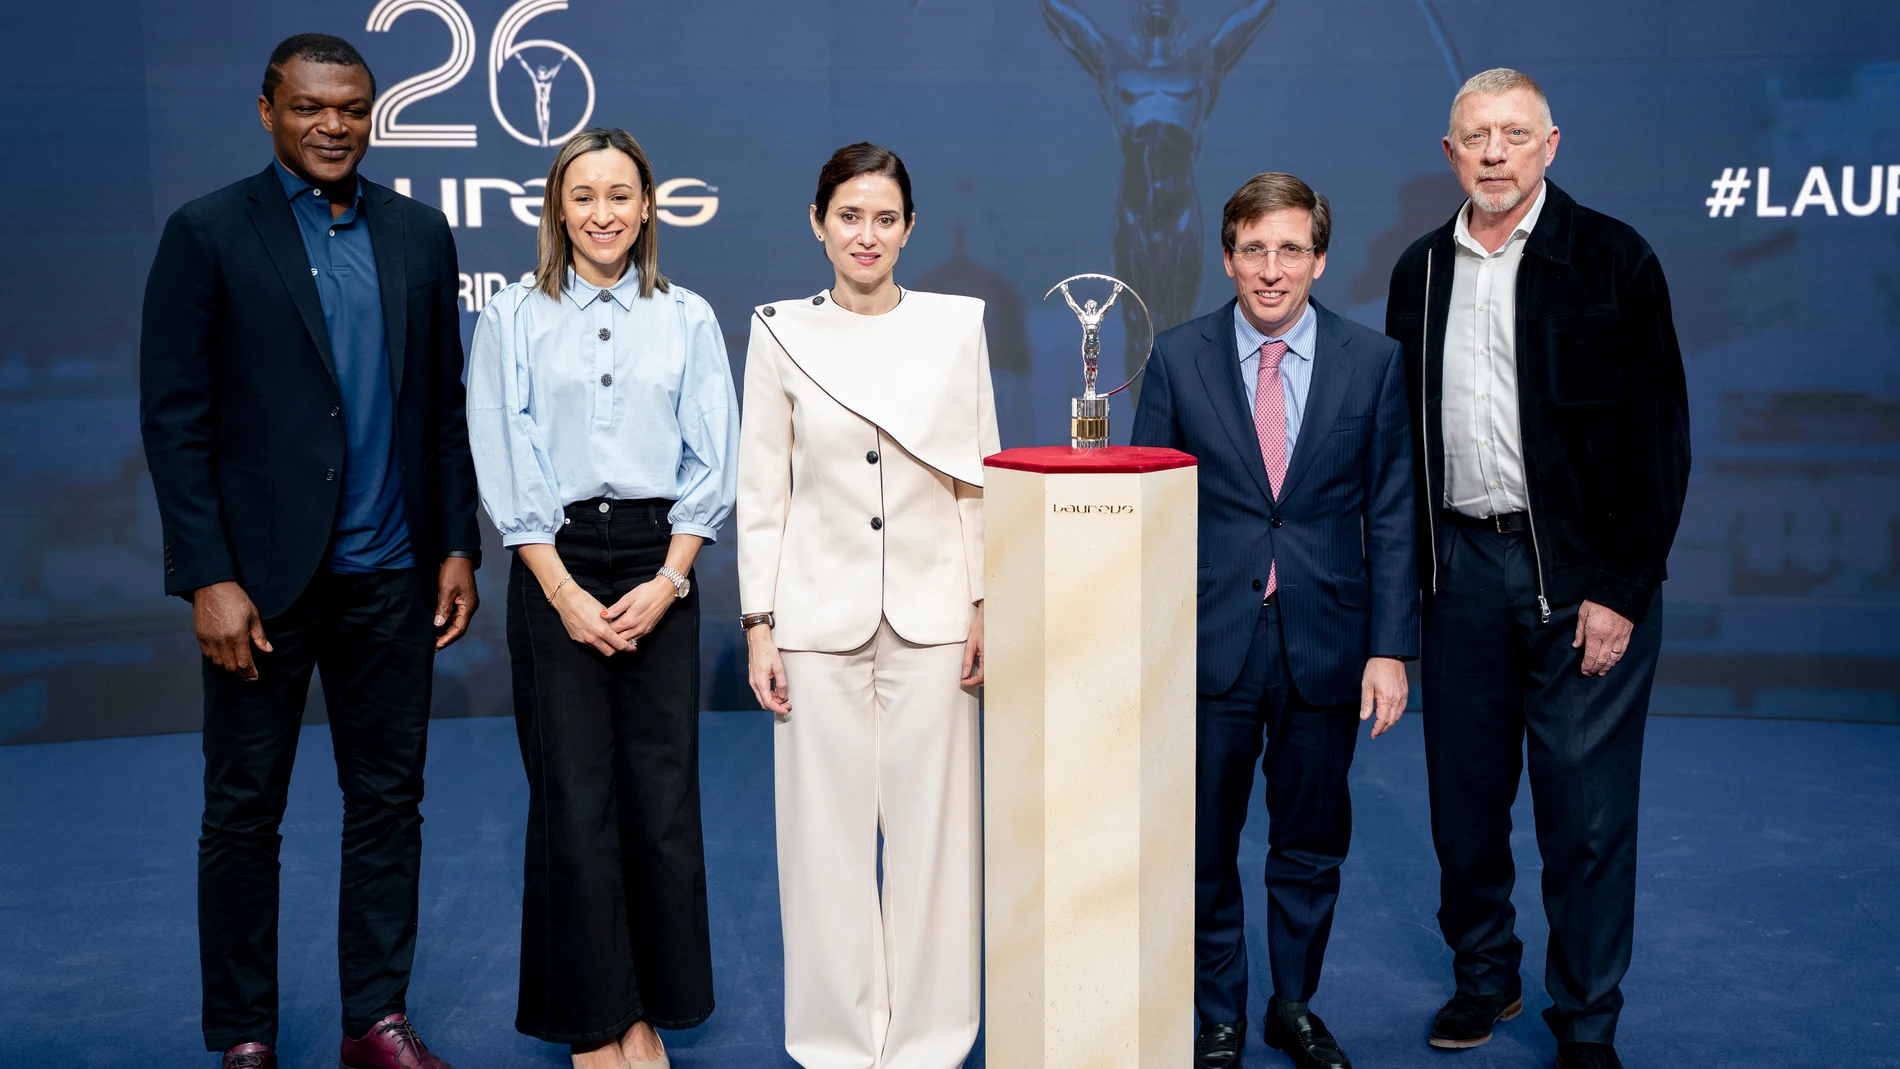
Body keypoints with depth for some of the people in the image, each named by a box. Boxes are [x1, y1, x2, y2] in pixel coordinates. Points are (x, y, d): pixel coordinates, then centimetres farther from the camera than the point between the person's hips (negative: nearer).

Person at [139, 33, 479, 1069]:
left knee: (388, 800, 10)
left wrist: (457, 544, 5)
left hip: (389, 573, 3)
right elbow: (174, 418, -6)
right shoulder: (207, 232, -3)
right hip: (261, 574, -3)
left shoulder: (418, 232, 8)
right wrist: (209, 578, -12)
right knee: (243, 812, 8)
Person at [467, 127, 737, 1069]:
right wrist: (564, 591, -9)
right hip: (554, 569, -1)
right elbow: (505, 468, -1)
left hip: (658, 568, 1)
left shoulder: (687, 319, 8)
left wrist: (668, 580, -6)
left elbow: (711, 461, 4)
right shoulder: (512, 319, 5)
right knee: (574, 797, 1)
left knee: (661, 793, 2)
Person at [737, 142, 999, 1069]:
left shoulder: (956, 325, 3)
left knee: (931, 822, 5)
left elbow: (978, 478, 5)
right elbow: (761, 492, 3)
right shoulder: (781, 333, 2)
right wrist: (759, 623, -2)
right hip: (821, 616, 0)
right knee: (829, 827, 5)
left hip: (930, 612, 1)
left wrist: (986, 606, 0)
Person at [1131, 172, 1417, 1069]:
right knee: (1204, 849, 8)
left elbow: (1392, 516, 2)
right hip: (1210, 640, -1)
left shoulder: (1372, 362, 1)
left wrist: (1391, 649, -4)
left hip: (1324, 642, 1)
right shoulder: (1179, 357, -1)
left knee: (1311, 845, 14)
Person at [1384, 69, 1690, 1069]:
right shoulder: (1421, 270, 9)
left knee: (1587, 811, 2)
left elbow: (1658, 434, -6)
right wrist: (1408, 571, 6)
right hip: (1461, 565, 4)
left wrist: (1621, 591, -11)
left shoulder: (1612, 259, -4)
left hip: (1584, 574, -4)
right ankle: (1483, 978, 32)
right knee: (1465, 795, 12)